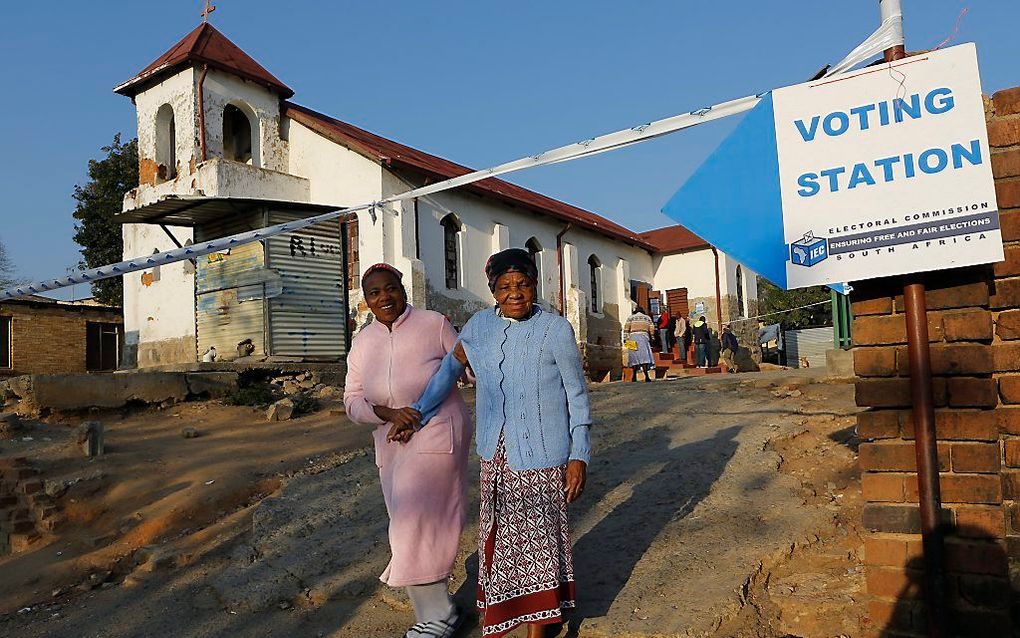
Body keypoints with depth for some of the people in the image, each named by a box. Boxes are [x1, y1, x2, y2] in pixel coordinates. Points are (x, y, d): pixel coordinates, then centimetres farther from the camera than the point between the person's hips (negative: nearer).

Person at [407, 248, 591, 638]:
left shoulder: (556, 330, -8)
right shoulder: (480, 325, 4)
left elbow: (576, 395, -5)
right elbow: (450, 369, 14)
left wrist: (579, 456, -7)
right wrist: (417, 413, 12)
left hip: (542, 456, -4)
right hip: (496, 452, 4)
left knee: (540, 536, 4)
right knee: (497, 535, 12)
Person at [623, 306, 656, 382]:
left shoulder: (630, 317, 14)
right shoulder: (647, 318, 18)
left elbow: (626, 328, 2)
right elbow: (651, 329, 12)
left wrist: (625, 338, -1)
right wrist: (651, 340, 16)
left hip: (633, 337, 0)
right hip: (644, 337, 0)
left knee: (634, 356, 3)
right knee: (644, 356, -8)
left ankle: (634, 376, 3)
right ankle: (646, 376, -21)